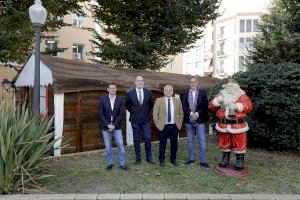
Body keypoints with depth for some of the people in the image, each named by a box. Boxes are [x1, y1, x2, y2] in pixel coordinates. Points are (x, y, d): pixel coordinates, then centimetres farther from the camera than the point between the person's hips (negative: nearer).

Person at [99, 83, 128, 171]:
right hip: (106, 126, 0)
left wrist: (114, 125, -11)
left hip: (116, 126, 0)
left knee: (120, 145, 1)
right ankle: (110, 163, 23)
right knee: (108, 146, 8)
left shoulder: (120, 100, -1)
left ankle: (122, 163, 15)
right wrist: (108, 124, -12)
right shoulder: (103, 99, -3)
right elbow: (101, 113, -5)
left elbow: (121, 114, -2)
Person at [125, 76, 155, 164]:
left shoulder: (148, 92, 0)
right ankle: (138, 158, 20)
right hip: (135, 120, -1)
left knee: (148, 138, 1)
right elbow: (127, 106, 10)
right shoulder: (130, 93, -4)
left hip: (146, 119, 1)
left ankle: (149, 157, 14)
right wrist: (134, 113, 10)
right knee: (136, 139, 7)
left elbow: (151, 104, 14)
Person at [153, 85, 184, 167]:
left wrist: (180, 123, 4)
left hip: (174, 126, 2)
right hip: (163, 126, -2)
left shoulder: (177, 101, 6)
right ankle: (161, 160, 23)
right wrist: (157, 124, -6)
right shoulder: (159, 101, -2)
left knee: (174, 144, 10)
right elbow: (155, 113, -2)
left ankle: (173, 159, 27)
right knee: (162, 144, 7)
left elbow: (181, 113, 11)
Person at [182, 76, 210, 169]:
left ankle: (202, 161, 10)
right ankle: (191, 158, 26)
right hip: (189, 120, 2)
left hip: (200, 120, -2)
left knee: (202, 141, 0)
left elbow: (205, 105, -5)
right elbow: (184, 105, -1)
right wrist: (191, 113, -15)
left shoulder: (203, 92, 2)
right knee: (190, 141, 13)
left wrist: (197, 113, -16)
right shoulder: (185, 93, 6)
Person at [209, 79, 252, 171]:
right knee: (224, 143, 14)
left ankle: (239, 161, 21)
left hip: (237, 124, -3)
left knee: (239, 143, 4)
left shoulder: (241, 95, 2)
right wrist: (218, 101, -17)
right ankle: (225, 160, 31)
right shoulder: (221, 94, 9)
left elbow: (248, 105, -12)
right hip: (224, 124, 3)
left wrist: (237, 106, -24)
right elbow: (211, 105, 2)